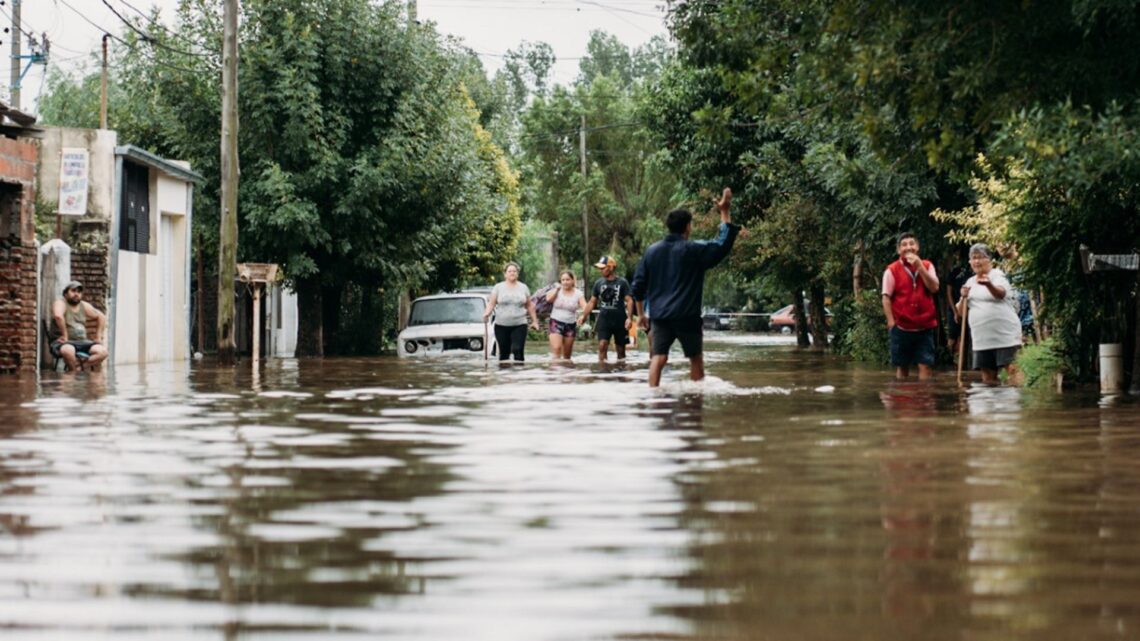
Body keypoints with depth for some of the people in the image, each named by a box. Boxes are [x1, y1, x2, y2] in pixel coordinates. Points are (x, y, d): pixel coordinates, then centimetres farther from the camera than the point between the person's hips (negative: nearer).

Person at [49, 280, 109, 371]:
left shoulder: (84, 306, 14)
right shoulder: (61, 303, -5)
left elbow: (101, 317, 26)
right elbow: (58, 316, -28)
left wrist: (98, 337, 17)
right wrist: (65, 335, -25)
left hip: (81, 342, 6)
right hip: (61, 342, -6)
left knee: (102, 351, -18)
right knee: (68, 350, -42)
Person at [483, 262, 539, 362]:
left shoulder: (523, 287, 10)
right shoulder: (498, 287, 5)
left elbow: (530, 306, 15)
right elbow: (491, 304, 1)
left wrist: (534, 320, 12)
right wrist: (487, 313, -18)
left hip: (519, 325, 0)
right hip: (501, 325, 0)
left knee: (518, 350, -14)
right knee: (504, 353, 3)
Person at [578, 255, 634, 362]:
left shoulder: (622, 283, -2)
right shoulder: (598, 283, 7)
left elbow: (629, 301, -4)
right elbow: (592, 302, 13)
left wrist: (629, 318, -14)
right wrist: (584, 315, 3)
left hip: (619, 319, -2)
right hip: (604, 318, 2)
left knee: (620, 348, 8)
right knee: (602, 345, -14)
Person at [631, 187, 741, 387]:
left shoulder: (652, 251, 8)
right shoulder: (694, 250, -5)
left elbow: (638, 285, 9)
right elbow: (723, 245, -8)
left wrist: (641, 313, 17)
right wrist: (725, 213, -3)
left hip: (660, 316, 3)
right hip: (687, 316, -3)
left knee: (658, 358, -5)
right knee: (696, 358, 11)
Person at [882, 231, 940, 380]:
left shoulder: (927, 266, 7)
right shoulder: (892, 270, -2)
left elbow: (934, 287, -7)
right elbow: (886, 298, -4)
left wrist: (919, 266, -12)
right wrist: (891, 322, -11)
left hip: (925, 326, 2)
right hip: (902, 327, -1)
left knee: (925, 365, -5)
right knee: (901, 366, 8)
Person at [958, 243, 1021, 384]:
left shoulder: (997, 275, -3)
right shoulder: (970, 282, 15)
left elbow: (1001, 293, -26)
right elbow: (960, 312, 15)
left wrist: (988, 284, -48)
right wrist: (963, 298, -6)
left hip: (1005, 335, -6)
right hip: (982, 339, 6)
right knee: (987, 379, 6)